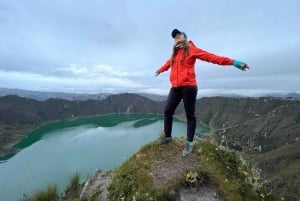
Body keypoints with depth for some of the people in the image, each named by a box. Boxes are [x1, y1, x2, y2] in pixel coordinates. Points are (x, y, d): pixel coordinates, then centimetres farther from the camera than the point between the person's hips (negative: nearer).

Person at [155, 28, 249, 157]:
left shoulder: (192, 50, 3)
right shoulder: (174, 54, 20)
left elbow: (211, 57, -3)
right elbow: (168, 63, 39)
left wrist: (233, 62, -10)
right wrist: (159, 70, 58)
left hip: (188, 87, -5)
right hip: (175, 88, 6)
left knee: (190, 115, 1)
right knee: (167, 112, 4)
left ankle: (189, 143, 13)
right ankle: (167, 137, 23)